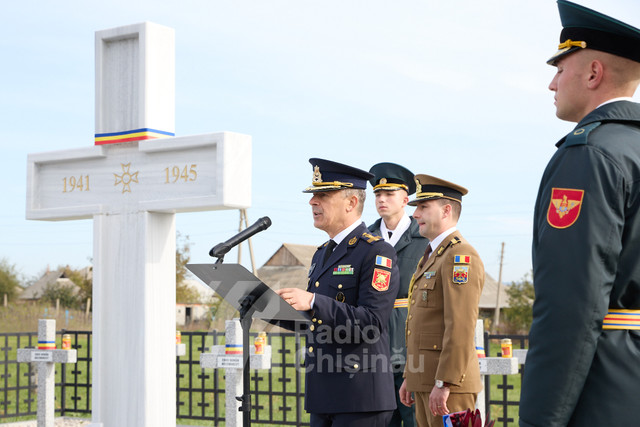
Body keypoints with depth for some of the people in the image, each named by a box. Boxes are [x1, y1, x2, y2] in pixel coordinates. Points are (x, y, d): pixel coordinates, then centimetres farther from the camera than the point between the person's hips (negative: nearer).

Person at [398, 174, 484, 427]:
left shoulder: (461, 256, -13)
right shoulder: (432, 256, 19)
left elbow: (461, 327, -21)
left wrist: (443, 384, -24)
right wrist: (410, 377, 20)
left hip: (448, 379, -10)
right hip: (425, 380, 10)